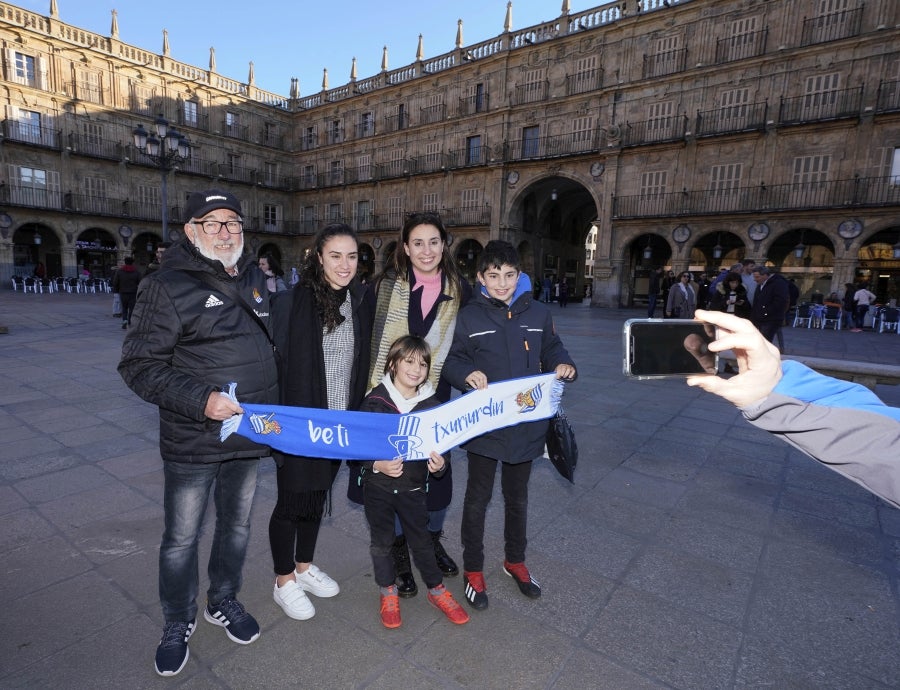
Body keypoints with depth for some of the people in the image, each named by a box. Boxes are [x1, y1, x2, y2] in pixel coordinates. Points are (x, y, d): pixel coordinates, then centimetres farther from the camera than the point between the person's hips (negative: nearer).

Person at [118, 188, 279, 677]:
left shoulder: (255, 279, 6)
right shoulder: (167, 286, -12)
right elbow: (138, 365, -13)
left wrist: (271, 409, 15)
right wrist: (201, 400, -25)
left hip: (249, 435, 5)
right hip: (192, 442, -5)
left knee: (237, 526, 21)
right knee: (181, 537, 12)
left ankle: (223, 602, 44)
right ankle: (178, 623, 37)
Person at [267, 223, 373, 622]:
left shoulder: (361, 304, 3)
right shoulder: (291, 301, -13)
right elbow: (275, 361, -12)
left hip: (339, 422, 5)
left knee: (318, 494, 20)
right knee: (291, 499, 10)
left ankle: (304, 566, 41)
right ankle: (284, 582, 31)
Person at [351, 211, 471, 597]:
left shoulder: (460, 290, 0)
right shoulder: (387, 285, -4)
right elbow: (367, 338, -3)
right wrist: (374, 389, -6)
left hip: (434, 398, 2)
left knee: (438, 471, 12)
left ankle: (432, 540, 40)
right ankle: (399, 551, 32)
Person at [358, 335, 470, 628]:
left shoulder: (431, 404, -6)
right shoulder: (375, 401, -13)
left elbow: (439, 446, 3)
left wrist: (439, 465, -18)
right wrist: (377, 464, -23)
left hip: (413, 488, 1)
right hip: (378, 486, -1)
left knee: (421, 540, 13)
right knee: (381, 541, 16)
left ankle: (437, 590, 36)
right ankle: (388, 593, 38)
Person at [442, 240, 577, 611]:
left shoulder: (538, 313, 0)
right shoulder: (469, 316, -7)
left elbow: (552, 349, 12)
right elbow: (451, 360, -4)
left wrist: (563, 365, -9)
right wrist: (467, 373, -24)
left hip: (526, 423, 3)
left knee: (517, 496, 22)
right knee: (478, 497, 12)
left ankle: (515, 560, 45)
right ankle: (473, 568, 33)